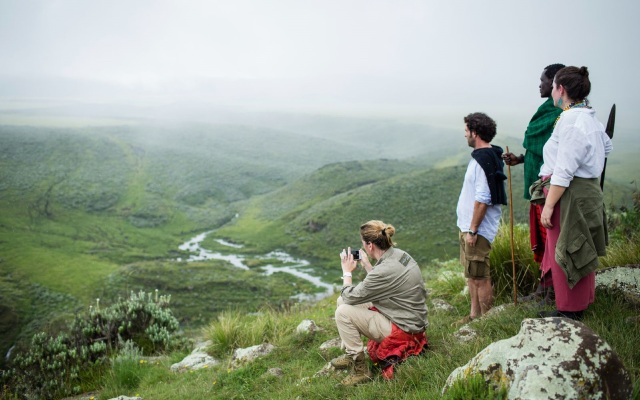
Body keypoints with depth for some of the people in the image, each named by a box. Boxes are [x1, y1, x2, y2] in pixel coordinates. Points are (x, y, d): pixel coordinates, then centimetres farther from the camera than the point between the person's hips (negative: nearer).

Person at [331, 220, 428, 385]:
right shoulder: (398, 254, -2)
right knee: (342, 301, 8)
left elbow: (350, 297, -18)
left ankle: (360, 370, -3)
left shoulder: (385, 270, -29)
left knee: (343, 312, -13)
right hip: (407, 317, 9)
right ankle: (351, 355, 19)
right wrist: (366, 265, 10)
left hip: (403, 329, -9)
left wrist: (347, 271, -4)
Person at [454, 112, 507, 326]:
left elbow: (482, 200, -24)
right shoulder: (487, 155, 12)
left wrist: (472, 230, -19)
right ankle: (475, 315, 32)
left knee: (480, 277, 0)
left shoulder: (483, 160, -20)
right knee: (472, 274, 19)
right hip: (469, 226, 10)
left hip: (478, 229, -10)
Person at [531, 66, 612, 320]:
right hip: (587, 191, 10)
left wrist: (549, 205, -22)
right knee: (578, 252, 19)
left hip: (571, 196, -10)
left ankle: (570, 311, 10)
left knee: (565, 253, 0)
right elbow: (607, 147, 30)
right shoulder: (589, 118, 12)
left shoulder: (572, 121, -20)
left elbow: (563, 172, -24)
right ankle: (581, 303, 32)